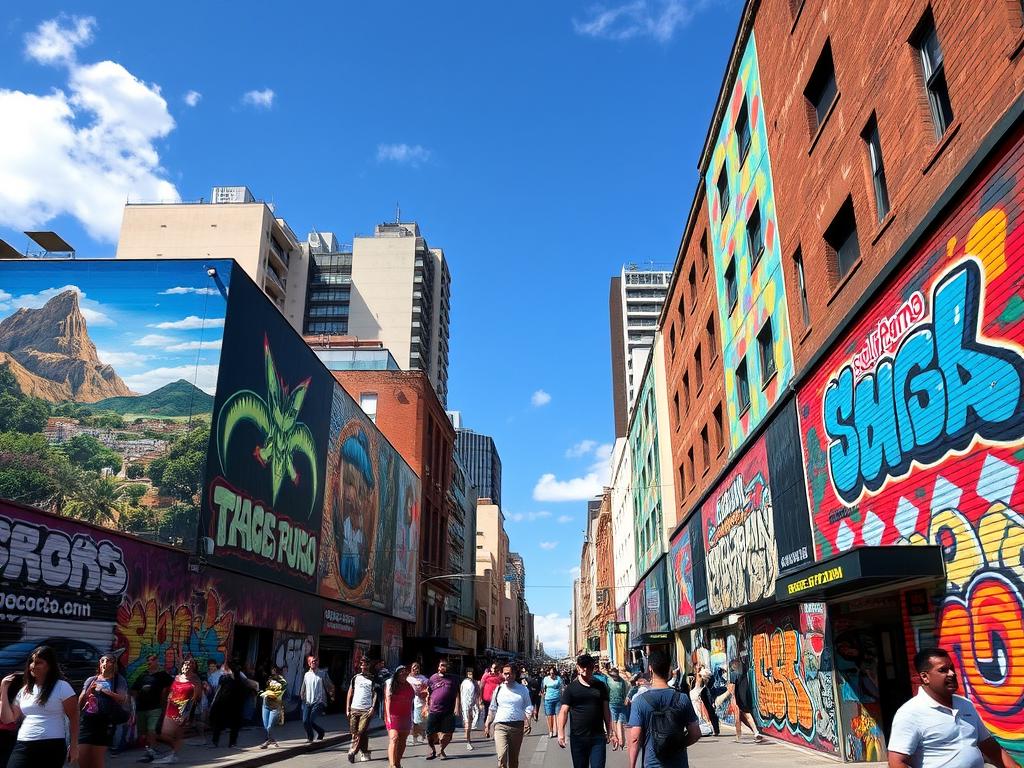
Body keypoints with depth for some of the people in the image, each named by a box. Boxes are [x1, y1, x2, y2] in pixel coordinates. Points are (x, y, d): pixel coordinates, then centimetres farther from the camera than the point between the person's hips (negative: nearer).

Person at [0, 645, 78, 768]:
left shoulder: (62, 687, -4)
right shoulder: (24, 690, 15)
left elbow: (73, 718, -3)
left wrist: (74, 746, -7)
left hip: (52, 747, -5)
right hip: (23, 746, 5)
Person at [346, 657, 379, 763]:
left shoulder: (373, 679, 4)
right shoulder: (355, 677, 10)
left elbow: (375, 694, 2)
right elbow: (350, 693, 11)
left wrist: (373, 707, -9)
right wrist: (347, 709, 7)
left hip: (366, 710, -3)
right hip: (354, 709, 3)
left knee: (361, 732, -14)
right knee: (354, 733, 3)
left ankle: (352, 751, -6)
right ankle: (364, 753, 13)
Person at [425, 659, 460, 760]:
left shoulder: (452, 679, 10)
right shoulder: (432, 679, 7)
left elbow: (456, 695, 9)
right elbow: (428, 695, 11)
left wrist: (456, 707, 0)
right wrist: (427, 707, 5)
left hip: (448, 712, 1)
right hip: (434, 711, 0)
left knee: (447, 734, 1)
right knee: (431, 733, 1)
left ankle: (441, 750, 24)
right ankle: (433, 750, 25)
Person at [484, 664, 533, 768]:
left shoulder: (523, 689, 4)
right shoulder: (498, 689, 6)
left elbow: (528, 707, 4)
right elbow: (492, 709, 13)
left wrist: (527, 721, -12)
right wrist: (487, 725, 11)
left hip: (518, 726, 1)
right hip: (500, 726, -1)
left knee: (514, 758, 11)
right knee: (502, 757, -16)